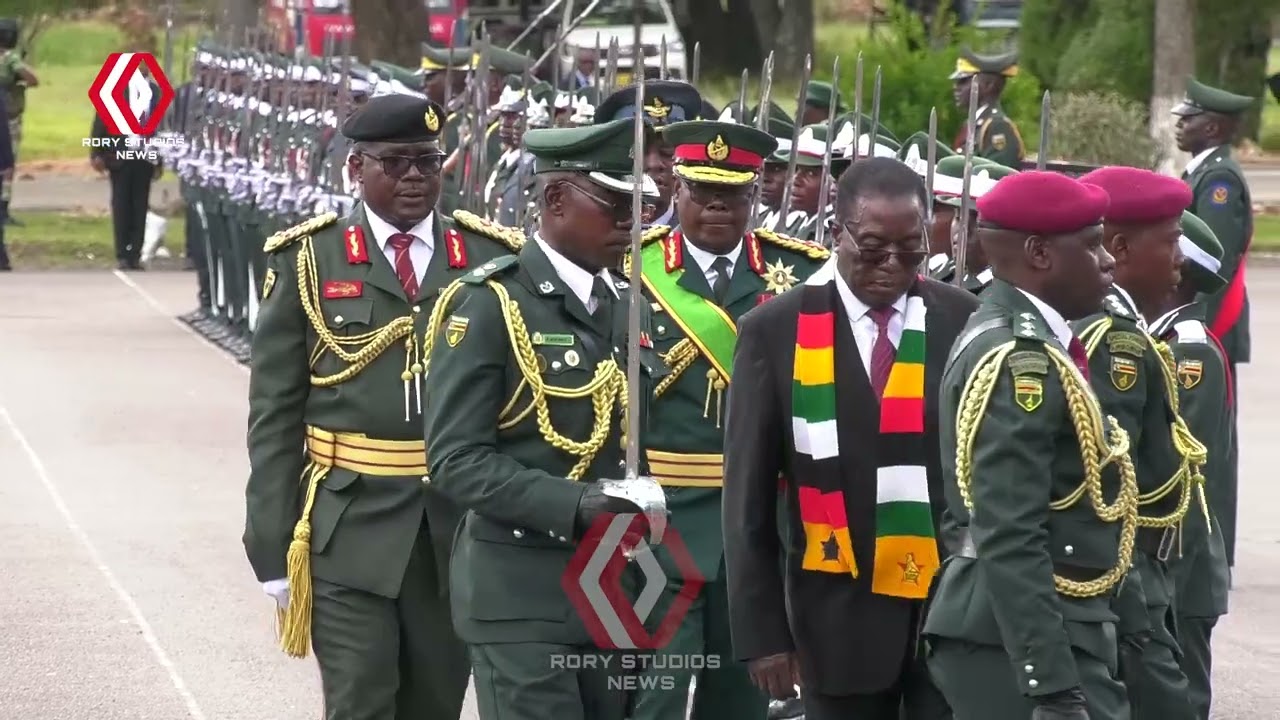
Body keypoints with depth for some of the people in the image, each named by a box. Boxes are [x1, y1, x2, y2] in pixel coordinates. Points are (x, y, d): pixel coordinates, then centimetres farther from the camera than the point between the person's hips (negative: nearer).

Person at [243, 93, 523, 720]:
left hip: (462, 527, 2)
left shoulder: (492, 260, 5)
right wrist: (274, 546, -2)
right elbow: (274, 414, 1)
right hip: (349, 527, -2)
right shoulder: (308, 261, 1)